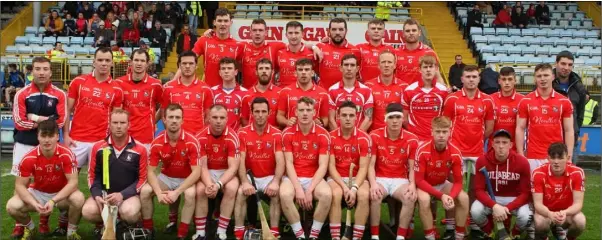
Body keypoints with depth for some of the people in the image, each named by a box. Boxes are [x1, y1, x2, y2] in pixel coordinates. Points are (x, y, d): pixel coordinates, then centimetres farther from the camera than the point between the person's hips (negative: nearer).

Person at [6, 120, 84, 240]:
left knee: (78, 199, -34)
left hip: (61, 194, -2)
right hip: (37, 193, 2)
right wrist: (35, 204, -30)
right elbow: (20, 185, -14)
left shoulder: (66, 155, -23)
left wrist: (53, 201, -34)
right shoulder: (29, 158, -19)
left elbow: (73, 182, -24)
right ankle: (28, 227, 11)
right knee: (12, 206, -23)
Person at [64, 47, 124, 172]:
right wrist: (66, 135, -3)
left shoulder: (116, 90, 2)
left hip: (101, 142, 0)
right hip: (77, 140, 0)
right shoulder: (78, 81, 1)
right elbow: (67, 110, 4)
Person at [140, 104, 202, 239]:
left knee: (190, 194, -35)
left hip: (186, 179, -3)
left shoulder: (191, 142, -22)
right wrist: (159, 193, -30)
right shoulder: (157, 143, -14)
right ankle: (148, 229, -1)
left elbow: (196, 172, -24)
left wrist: (177, 192, -32)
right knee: (145, 191, -22)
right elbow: (150, 171, -12)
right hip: (166, 177, 3)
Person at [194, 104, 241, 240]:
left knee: (231, 188, -32)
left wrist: (219, 184, -34)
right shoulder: (201, 137, -12)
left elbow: (233, 167, -18)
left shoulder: (232, 137, -16)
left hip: (226, 172, -1)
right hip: (208, 172, 1)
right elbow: (202, 166, -13)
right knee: (200, 190, -30)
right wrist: (208, 184, -33)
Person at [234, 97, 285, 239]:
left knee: (276, 193, -28)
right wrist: (245, 182, -26)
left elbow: (280, 161, -13)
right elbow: (241, 161, -10)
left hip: (269, 177, 0)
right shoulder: (243, 133, -4)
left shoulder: (276, 134, -5)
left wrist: (275, 182, -31)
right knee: (240, 192, -27)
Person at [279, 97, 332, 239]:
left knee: (327, 195, -32)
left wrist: (310, 190, -19)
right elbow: (289, 163, -6)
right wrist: (298, 188, -18)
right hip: (293, 178, 0)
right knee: (285, 194, -33)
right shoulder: (288, 133, -3)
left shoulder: (323, 134, -4)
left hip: (314, 178, 0)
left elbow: (323, 166, -9)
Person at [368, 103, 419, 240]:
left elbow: (412, 168, 1)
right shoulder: (375, 136, -4)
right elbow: (371, 165, -6)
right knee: (375, 196, -34)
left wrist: (412, 184, -20)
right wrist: (373, 183, -24)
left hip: (400, 180, 1)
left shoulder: (412, 140, -2)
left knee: (411, 197, -30)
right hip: (380, 178, -1)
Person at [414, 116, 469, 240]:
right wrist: (441, 195, -32)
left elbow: (458, 181, -11)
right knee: (424, 199, -35)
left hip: (443, 184, 4)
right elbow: (419, 180, -23)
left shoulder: (455, 153, -17)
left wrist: (451, 196, -33)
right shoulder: (423, 151, -27)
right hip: (424, 185, -3)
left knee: (464, 198, -20)